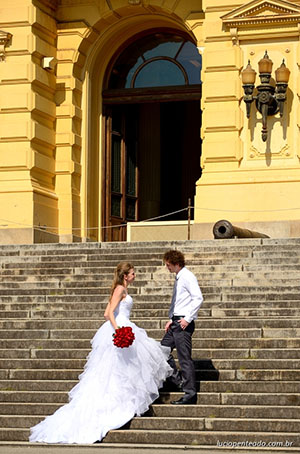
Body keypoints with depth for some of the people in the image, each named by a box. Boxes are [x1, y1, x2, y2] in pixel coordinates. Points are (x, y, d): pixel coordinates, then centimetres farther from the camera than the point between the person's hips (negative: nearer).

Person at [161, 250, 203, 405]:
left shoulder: (187, 277, -13)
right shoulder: (178, 278, 16)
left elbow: (198, 298, -20)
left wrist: (188, 318, -20)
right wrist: (171, 319, 16)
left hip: (184, 323, -10)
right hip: (176, 322, 10)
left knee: (184, 358, -8)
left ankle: (190, 393, -4)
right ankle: (177, 379, 20)